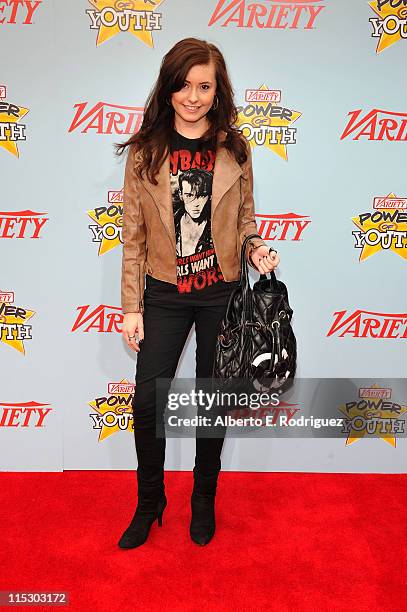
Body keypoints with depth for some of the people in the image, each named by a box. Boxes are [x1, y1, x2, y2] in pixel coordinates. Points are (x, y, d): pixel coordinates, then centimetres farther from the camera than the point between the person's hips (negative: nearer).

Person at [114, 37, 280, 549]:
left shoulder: (234, 148, 0)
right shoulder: (144, 150, -3)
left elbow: (243, 218, 10)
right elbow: (133, 234, -2)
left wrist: (255, 248, -13)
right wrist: (132, 307, -4)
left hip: (221, 293, 1)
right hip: (165, 294, 0)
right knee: (147, 401, 3)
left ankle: (204, 500, 35)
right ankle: (150, 501, 30)